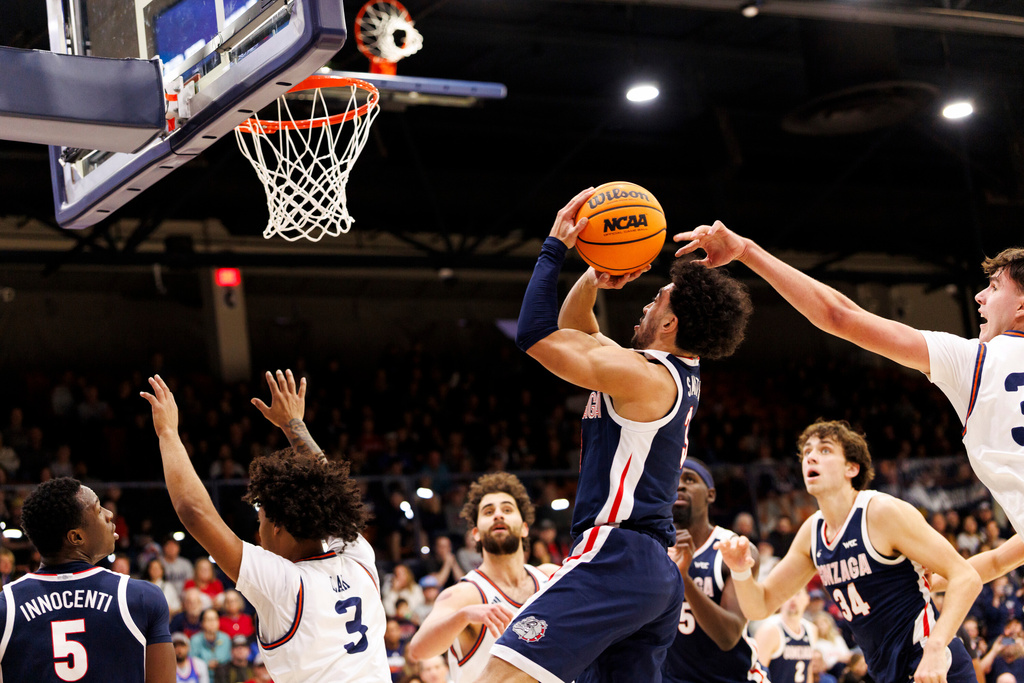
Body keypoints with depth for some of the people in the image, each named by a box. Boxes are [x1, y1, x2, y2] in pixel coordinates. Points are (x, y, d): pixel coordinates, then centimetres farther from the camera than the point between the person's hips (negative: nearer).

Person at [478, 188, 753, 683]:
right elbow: (572, 330, 29)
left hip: (615, 559, -10)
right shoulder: (677, 377, 19)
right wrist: (594, 276, 12)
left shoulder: (645, 377, -9)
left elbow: (536, 335, -8)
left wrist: (556, 247, 0)